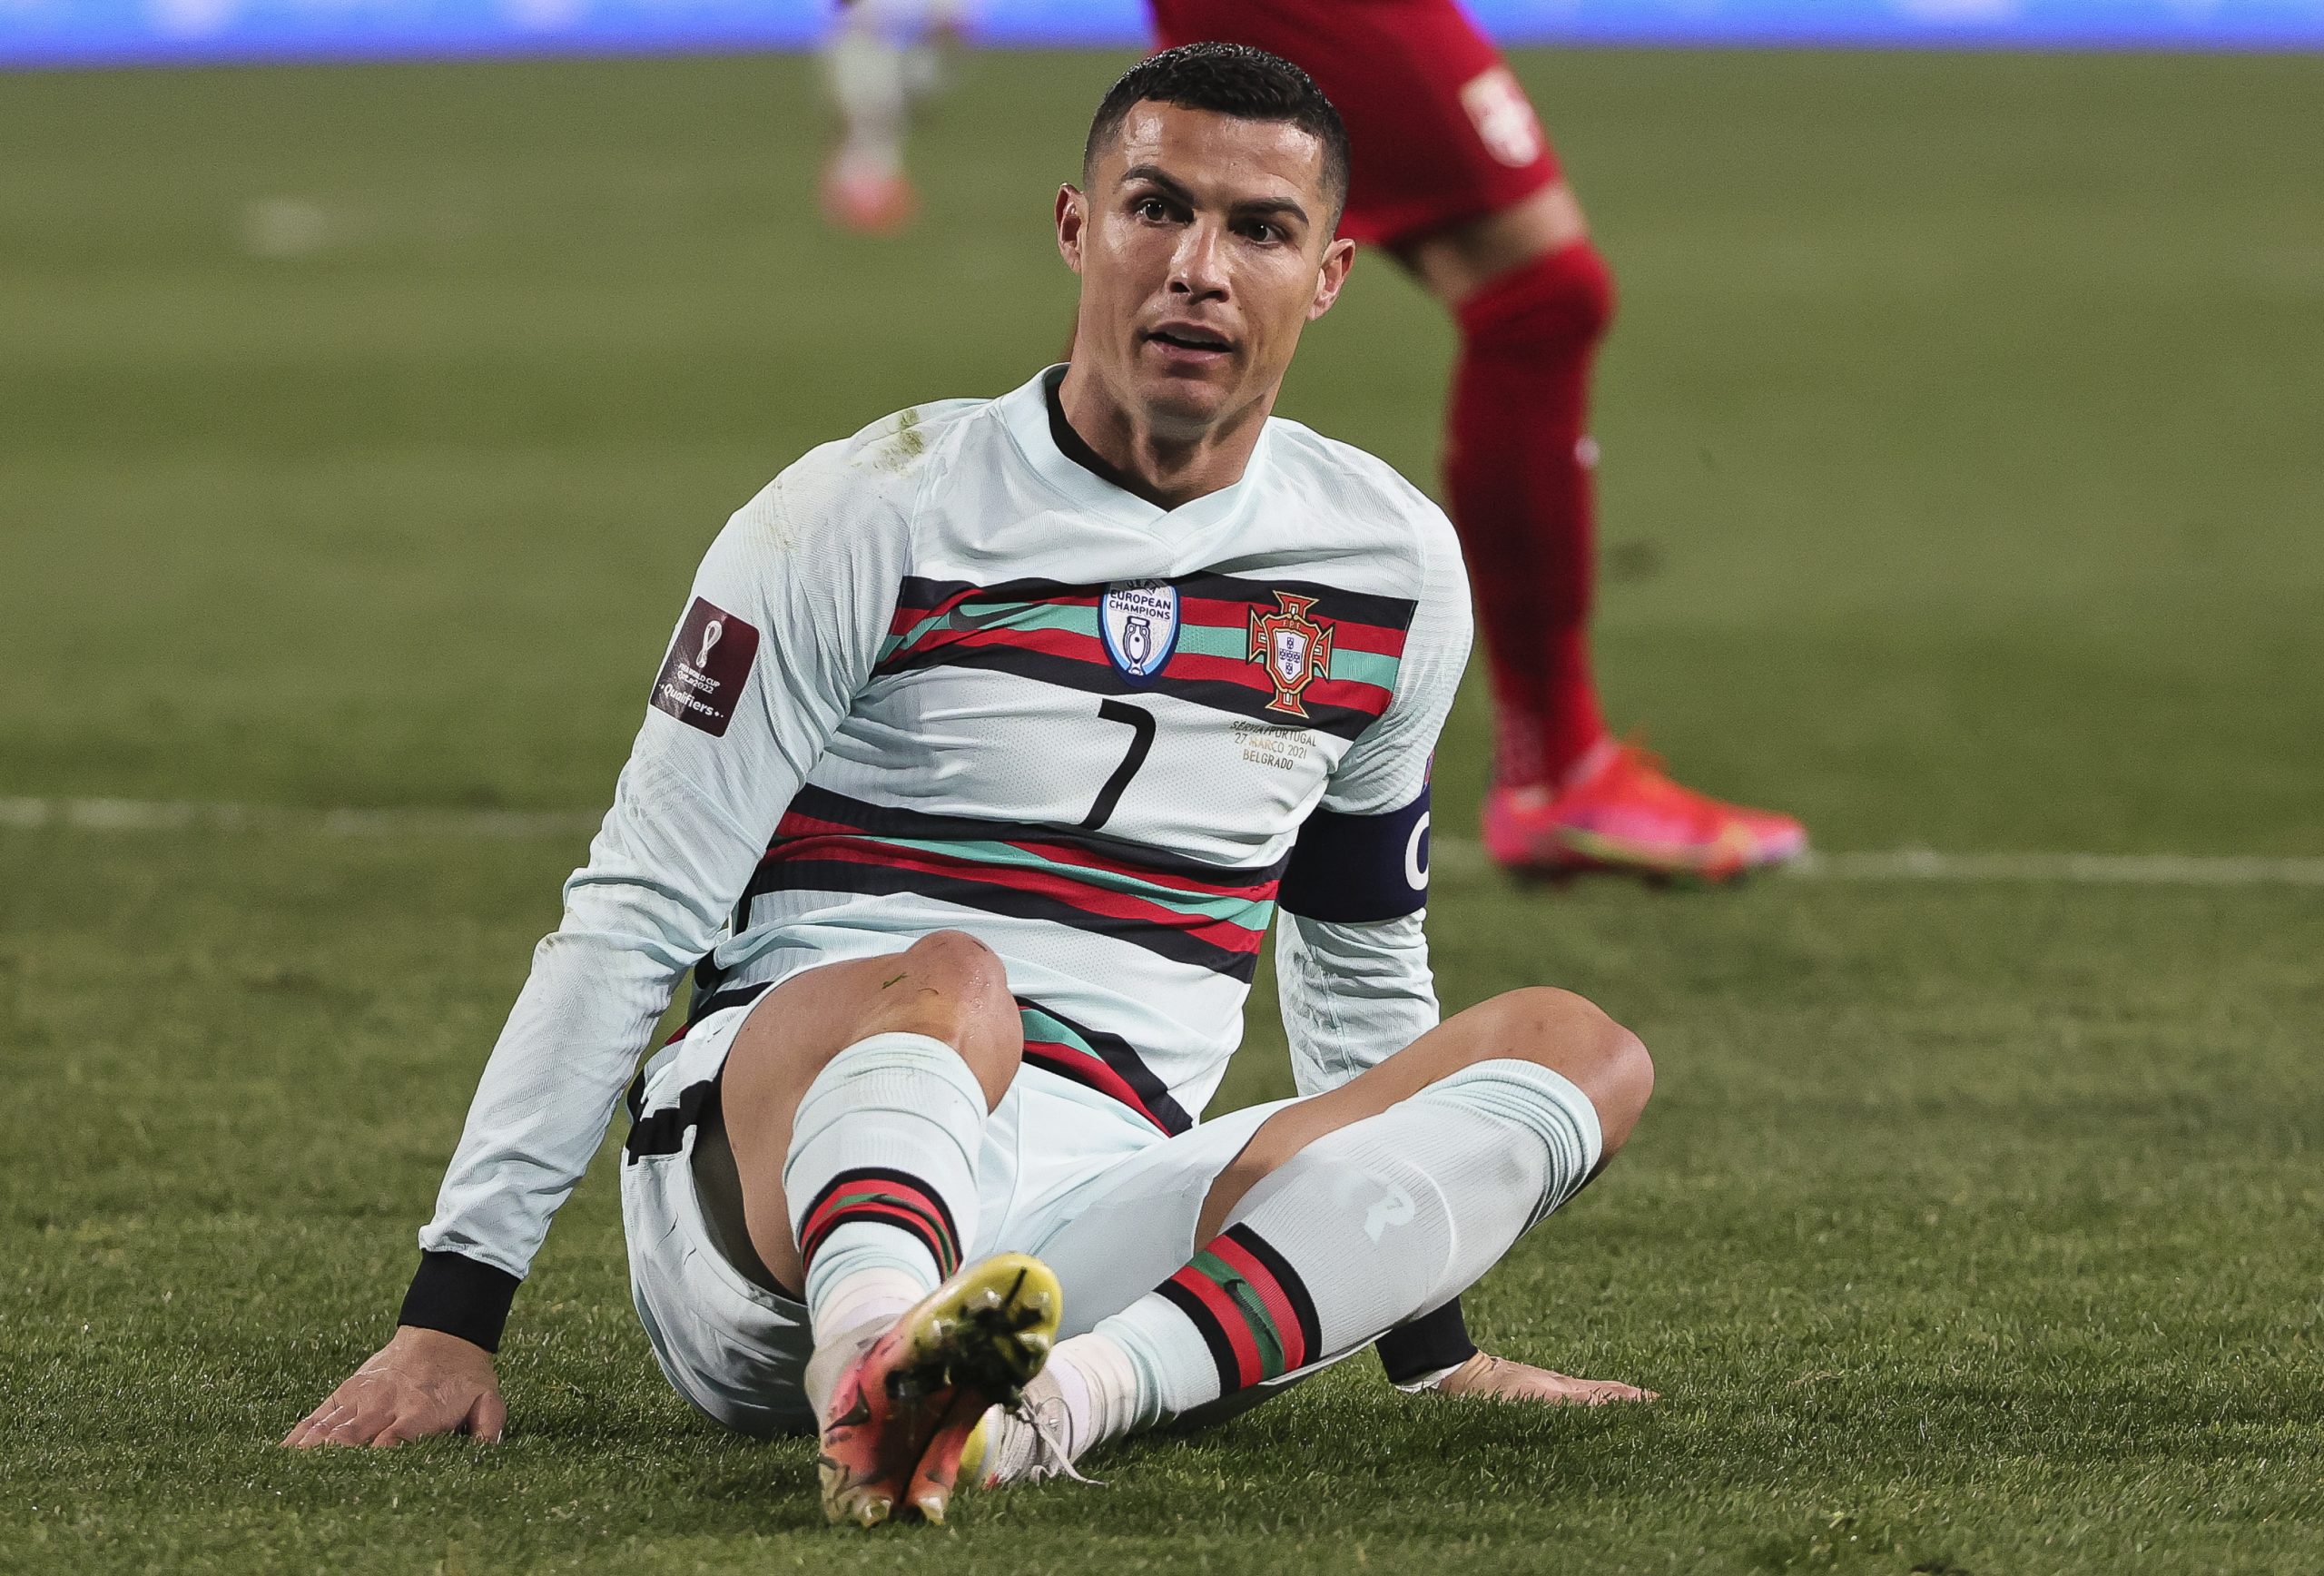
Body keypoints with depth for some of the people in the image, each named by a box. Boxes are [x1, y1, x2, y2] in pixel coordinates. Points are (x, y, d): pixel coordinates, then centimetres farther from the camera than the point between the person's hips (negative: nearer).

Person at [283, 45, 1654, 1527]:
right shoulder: (874, 514, -1)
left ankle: (1066, 1397, -43)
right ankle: (872, 1343, -72)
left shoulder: (1394, 564, 13)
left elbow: (1362, 965, 27)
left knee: (1580, 1050, -18)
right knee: (949, 984, -37)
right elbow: (631, 919, -1)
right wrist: (451, 1314, -7)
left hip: (1092, 1227, 4)